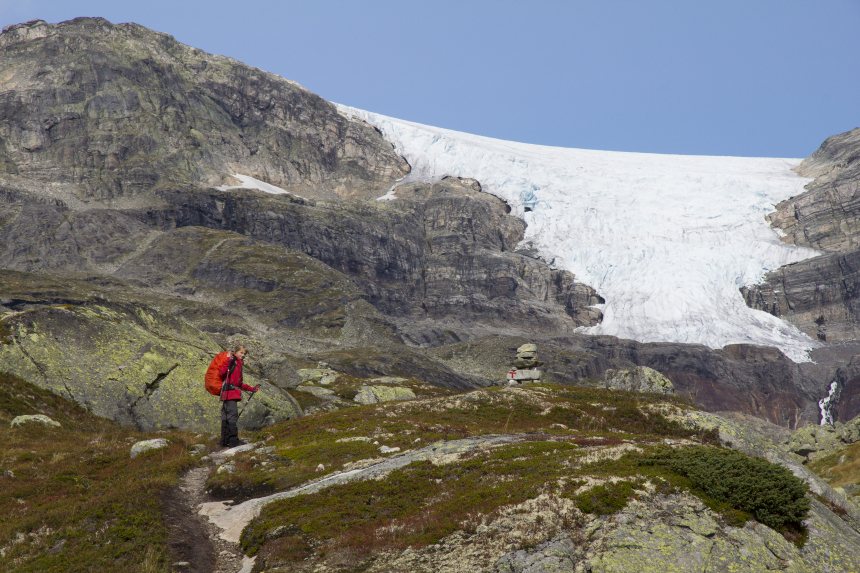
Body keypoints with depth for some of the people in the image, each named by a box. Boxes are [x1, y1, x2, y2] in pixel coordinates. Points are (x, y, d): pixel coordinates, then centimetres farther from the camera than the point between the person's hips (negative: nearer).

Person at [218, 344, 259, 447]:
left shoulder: (239, 364, 25)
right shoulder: (232, 361, -3)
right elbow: (221, 373, -18)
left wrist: (252, 389, 31)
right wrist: (228, 361, -28)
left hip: (234, 393, 10)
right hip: (229, 392, -10)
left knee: (226, 417, 10)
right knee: (232, 416, -12)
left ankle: (225, 441, 13)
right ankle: (233, 440, -13)